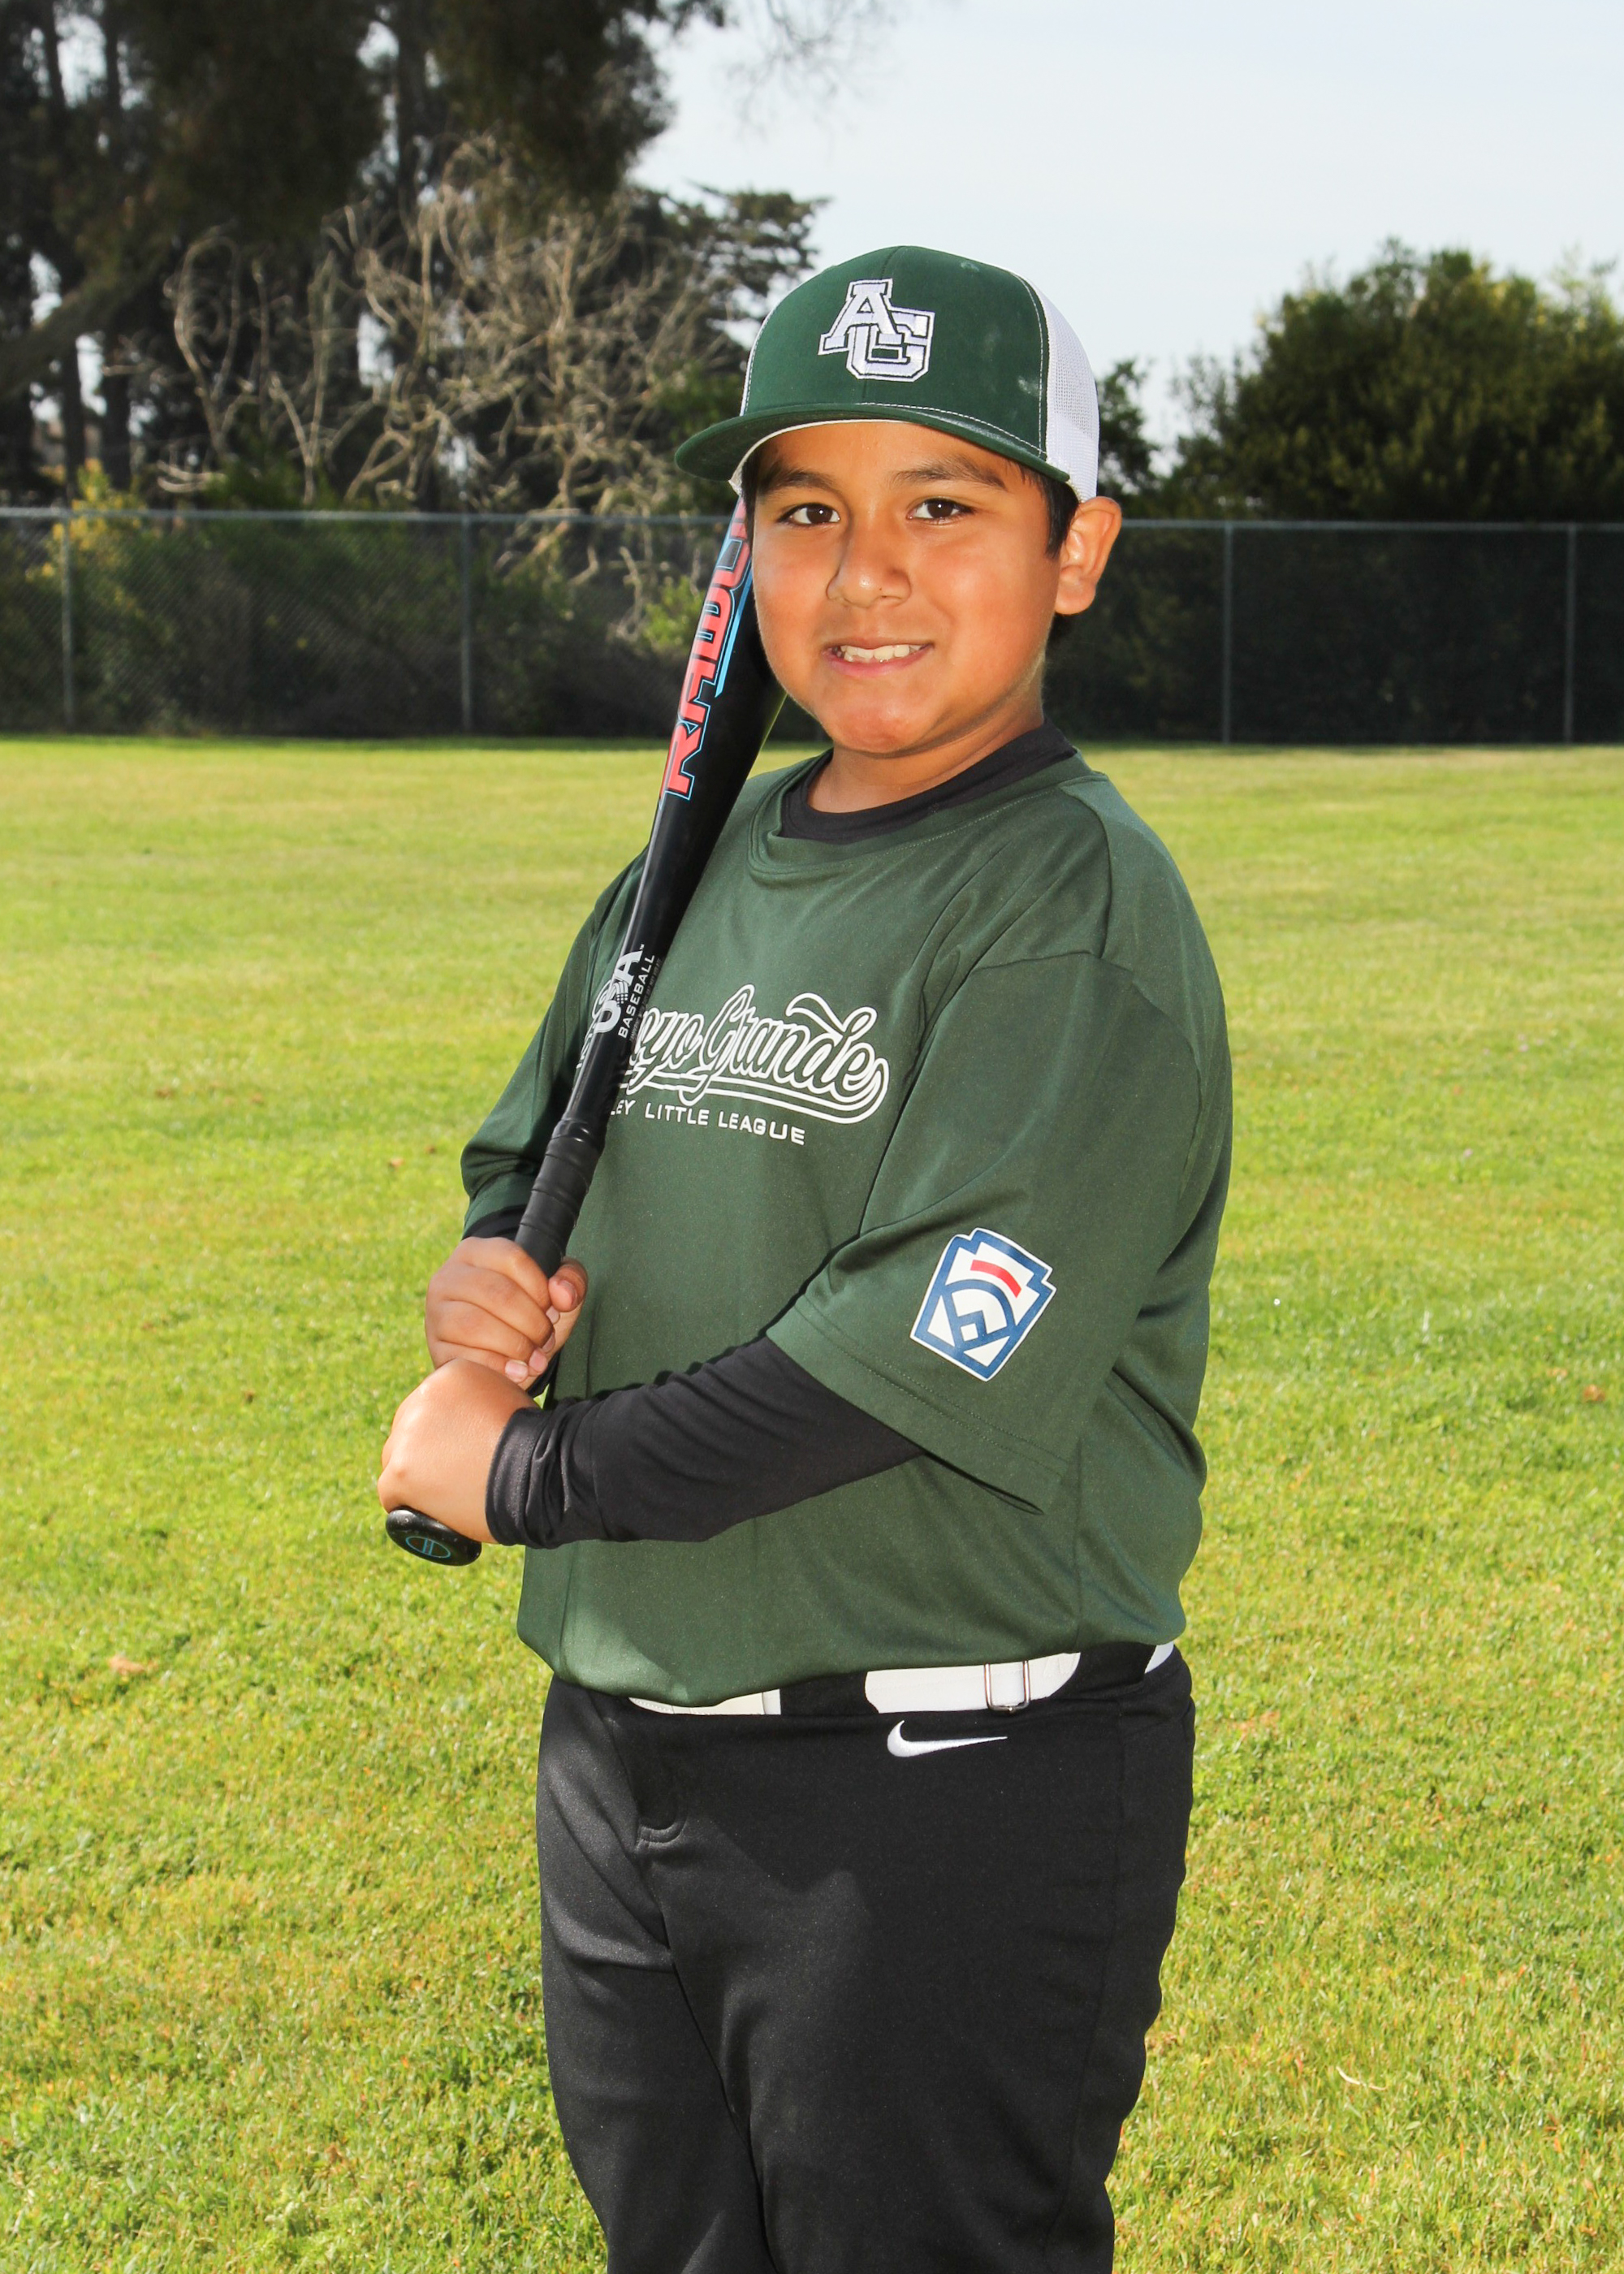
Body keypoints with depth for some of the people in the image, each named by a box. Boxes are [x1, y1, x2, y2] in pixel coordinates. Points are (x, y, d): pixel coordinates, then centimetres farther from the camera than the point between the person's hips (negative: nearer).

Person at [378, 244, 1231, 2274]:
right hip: (619, 1754, 8)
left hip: (951, 1795, -8)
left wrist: (520, 1475, -13)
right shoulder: (704, 865, 9)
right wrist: (489, 1269, -1)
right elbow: (532, 1131, 23)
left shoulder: (1079, 908, -15)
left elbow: (924, 1365, -23)